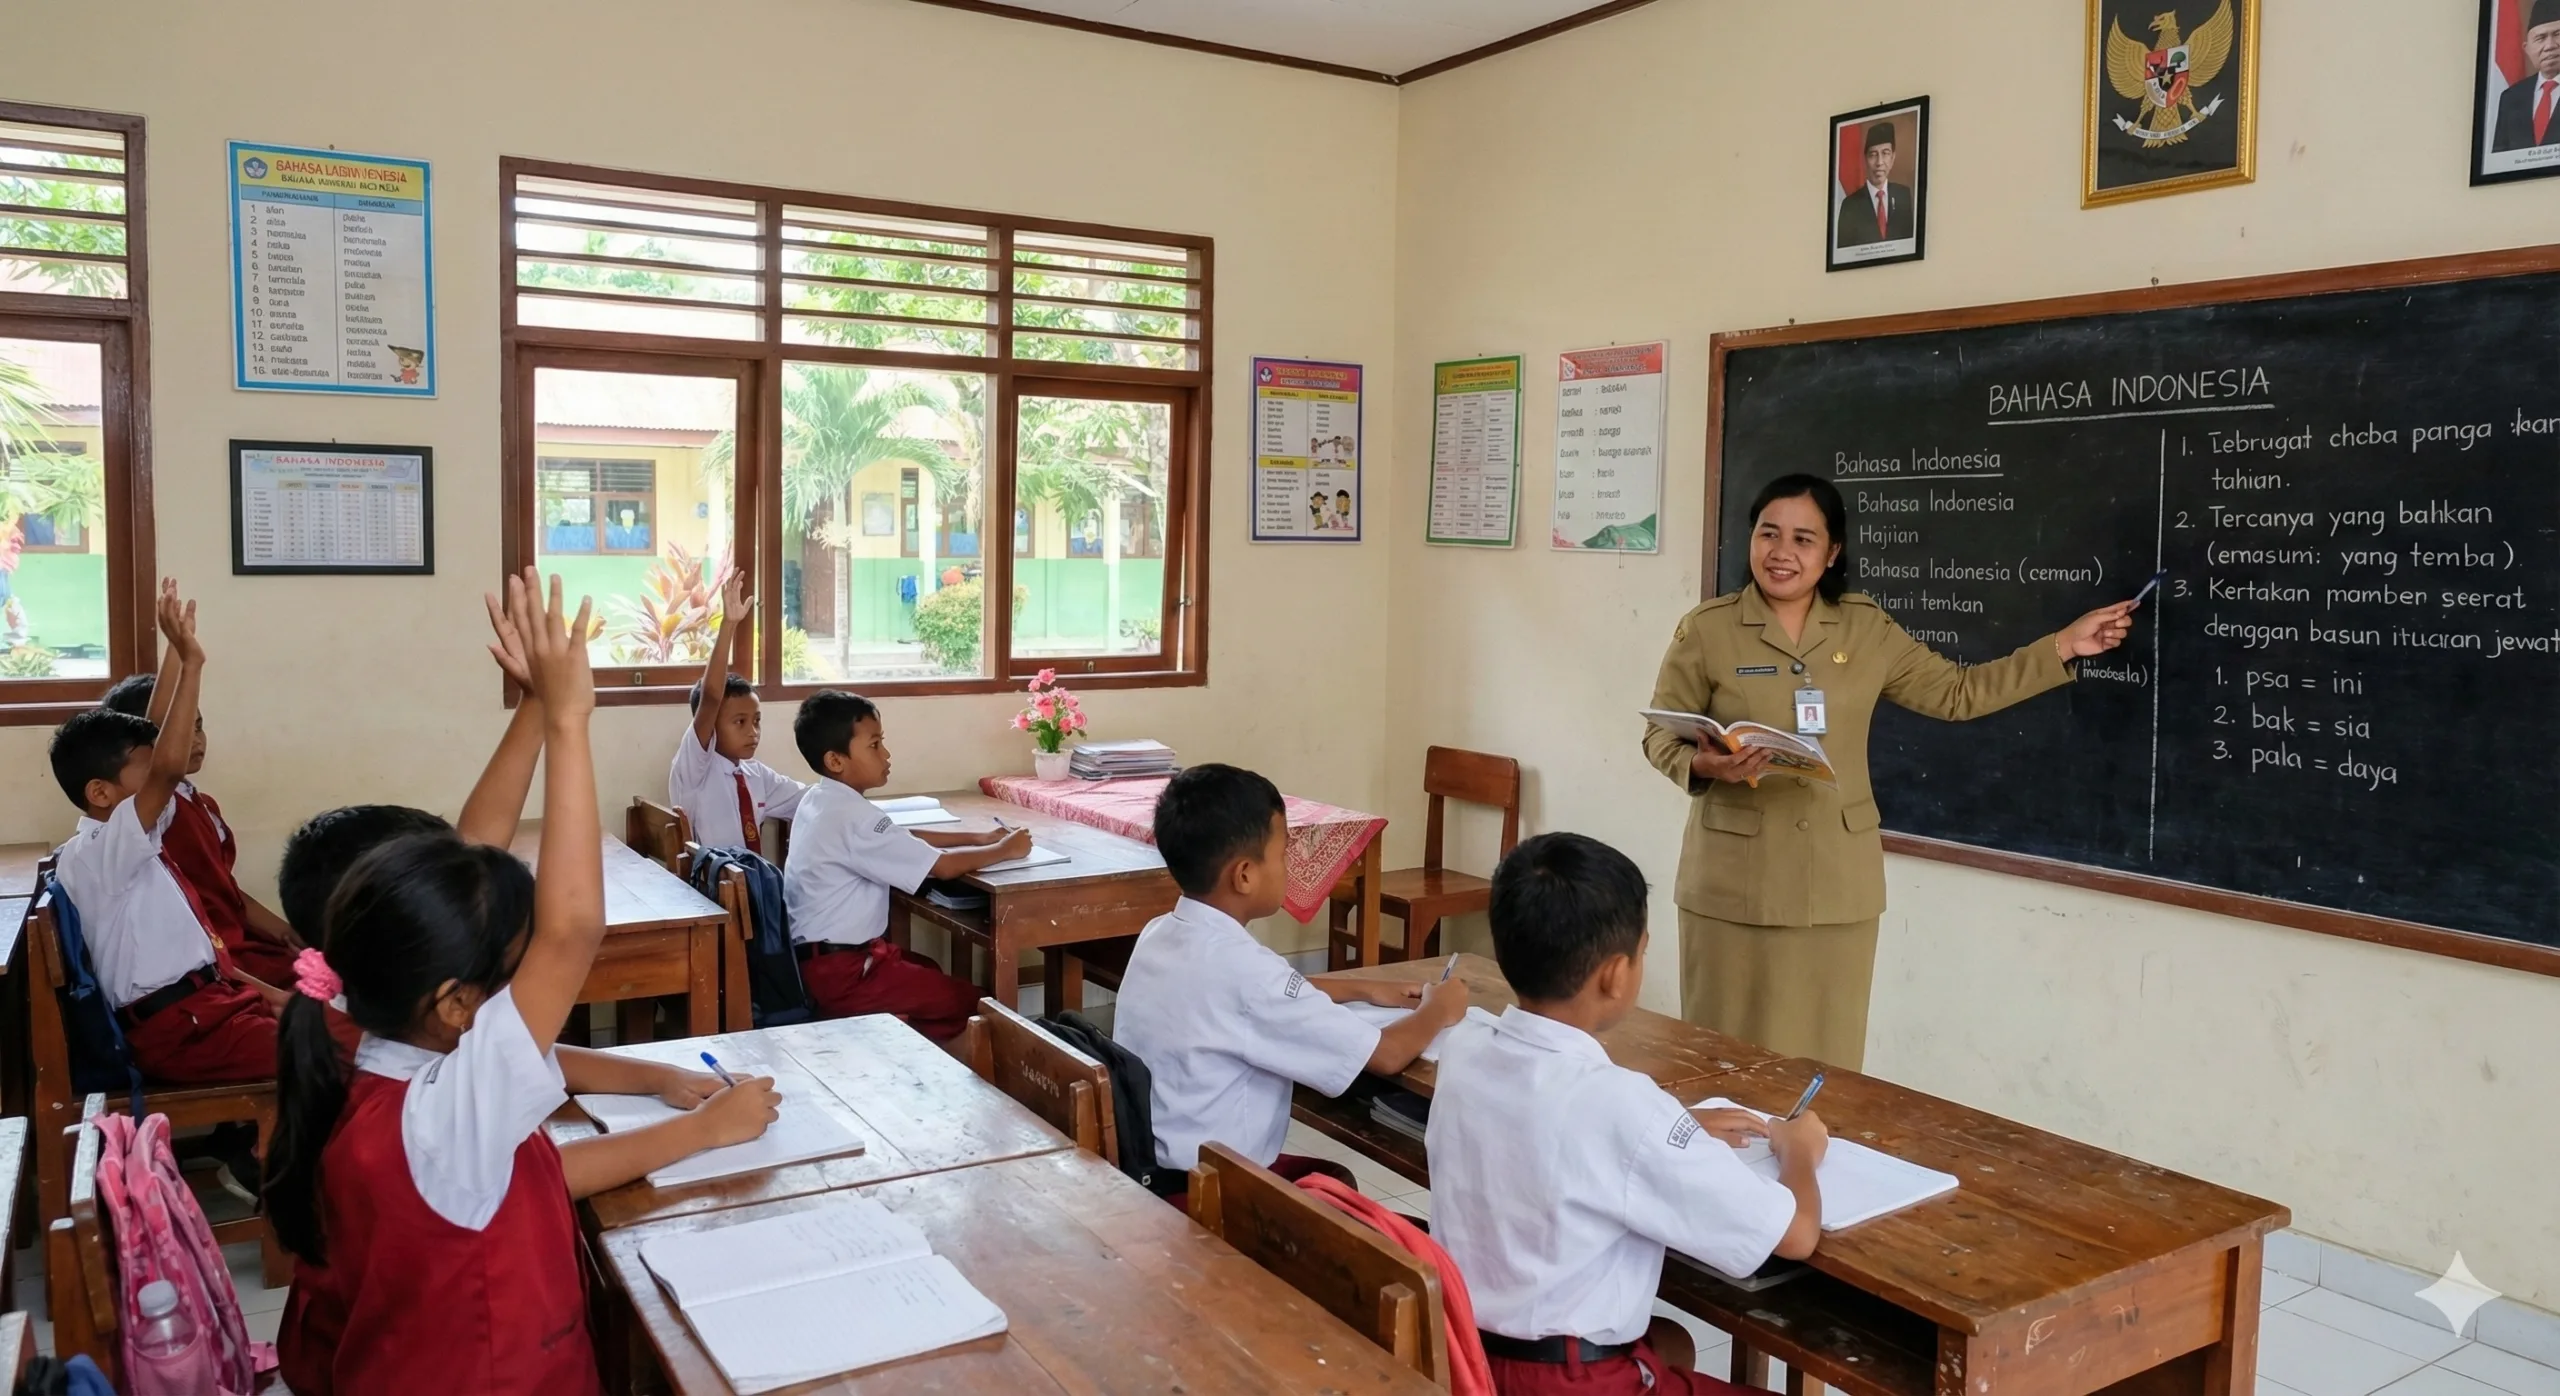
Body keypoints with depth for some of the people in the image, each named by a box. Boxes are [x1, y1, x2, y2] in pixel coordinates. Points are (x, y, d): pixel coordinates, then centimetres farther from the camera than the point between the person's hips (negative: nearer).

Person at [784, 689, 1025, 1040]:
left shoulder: (823, 801, 8)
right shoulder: (851, 816, -22)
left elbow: (901, 838, 18)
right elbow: (942, 866, -22)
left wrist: (977, 838, 11)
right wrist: (1004, 850, -6)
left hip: (821, 957, 10)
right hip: (838, 971, -10)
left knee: (933, 974, 26)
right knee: (968, 1001, -6)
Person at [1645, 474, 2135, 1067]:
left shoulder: (1866, 628, 6)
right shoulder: (1705, 629, -4)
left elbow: (1956, 693, 11)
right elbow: (1660, 734, -1)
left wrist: (2063, 647, 6)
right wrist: (1704, 765, -23)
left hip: (1839, 884, 3)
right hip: (1734, 883, -3)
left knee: (1826, 1061, 10)